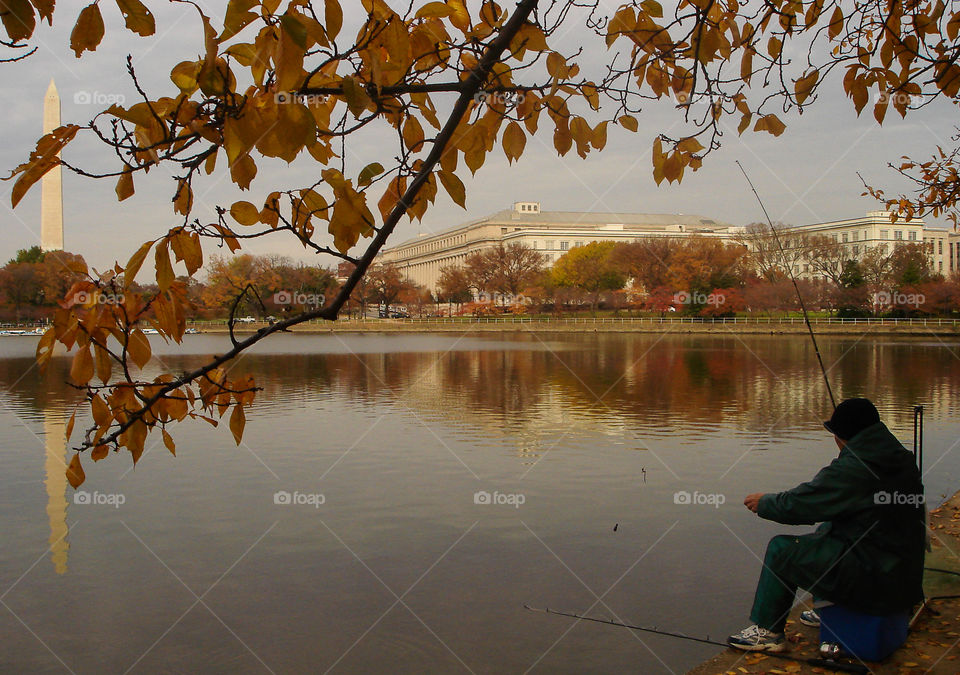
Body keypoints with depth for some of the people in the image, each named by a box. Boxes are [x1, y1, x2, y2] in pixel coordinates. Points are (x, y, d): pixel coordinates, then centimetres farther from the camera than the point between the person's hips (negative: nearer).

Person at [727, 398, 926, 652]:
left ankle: (767, 630, 9)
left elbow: (796, 505, -14)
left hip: (874, 580, -9)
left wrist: (763, 502, 6)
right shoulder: (904, 460, 5)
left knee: (781, 549, -2)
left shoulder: (851, 468, -21)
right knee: (825, 531, 29)